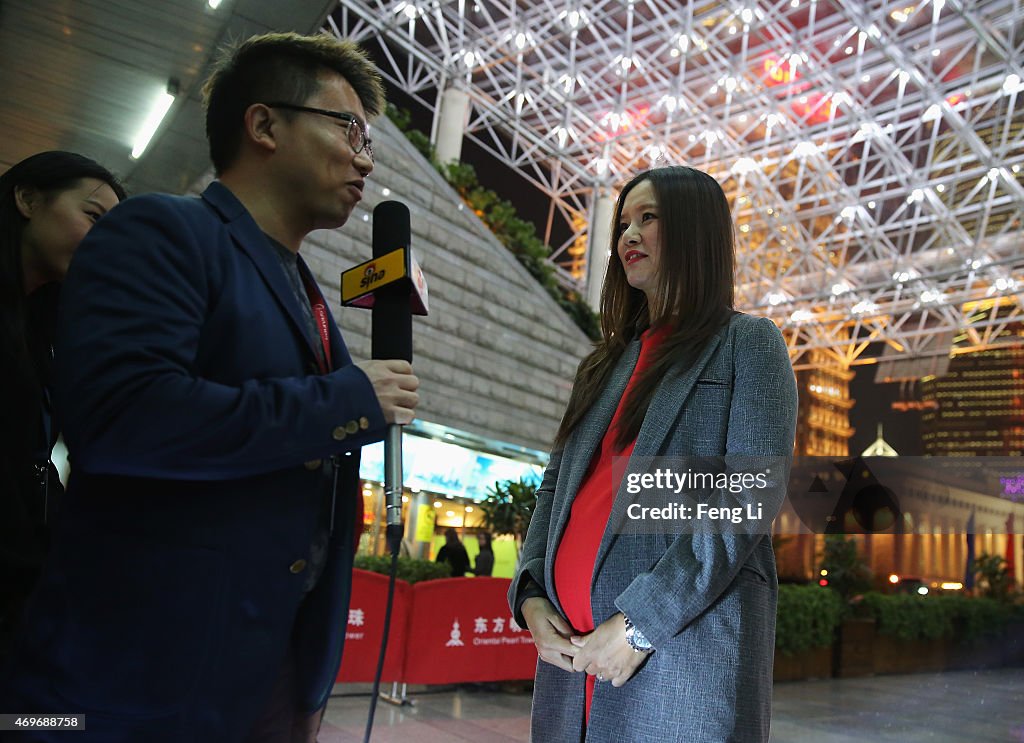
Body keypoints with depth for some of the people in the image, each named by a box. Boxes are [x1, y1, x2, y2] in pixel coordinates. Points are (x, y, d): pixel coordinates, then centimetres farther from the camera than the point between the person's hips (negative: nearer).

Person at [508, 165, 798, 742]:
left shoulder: (749, 343, 2)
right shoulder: (607, 362, 19)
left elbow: (750, 496, -10)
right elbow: (558, 483, 16)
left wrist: (640, 623, -16)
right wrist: (531, 596, 0)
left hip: (686, 646, -5)